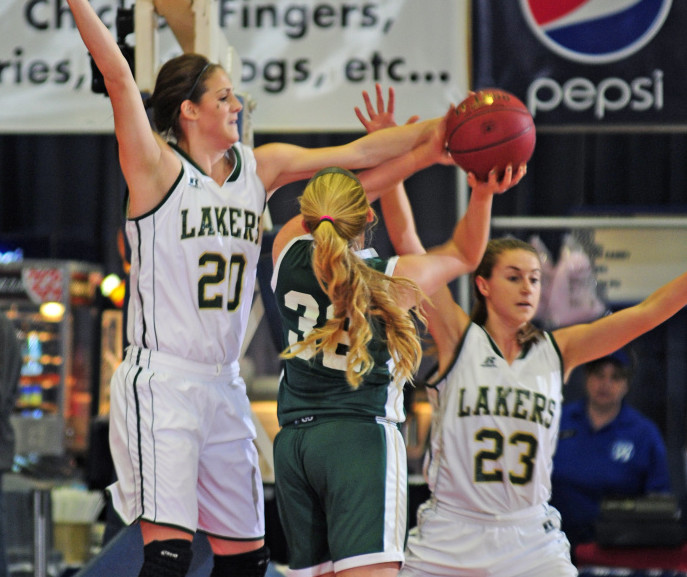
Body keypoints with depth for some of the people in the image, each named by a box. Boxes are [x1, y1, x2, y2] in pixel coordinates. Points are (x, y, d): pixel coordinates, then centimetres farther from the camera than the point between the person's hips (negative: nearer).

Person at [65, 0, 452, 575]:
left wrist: (441, 129, 6)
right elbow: (118, 77, -18)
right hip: (162, 382, -7)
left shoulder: (260, 167, 11)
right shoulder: (158, 166, -6)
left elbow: (356, 153, 12)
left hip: (224, 387, 7)